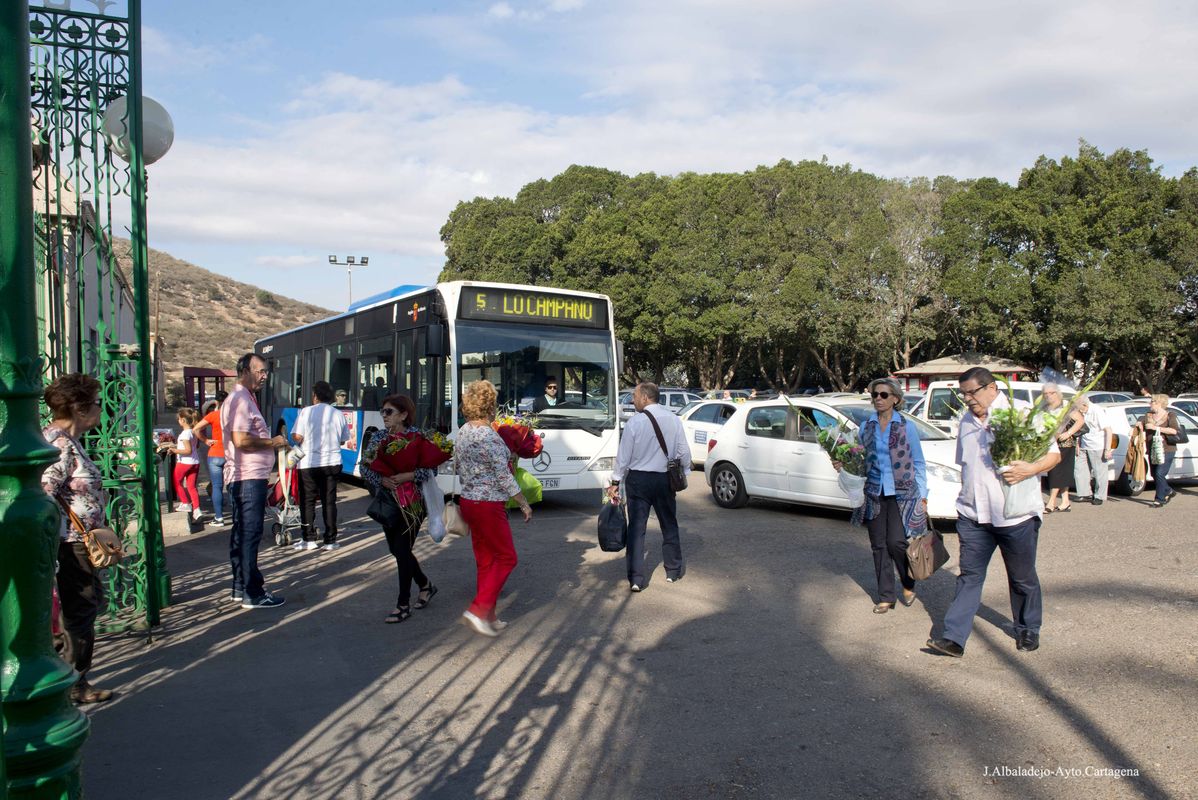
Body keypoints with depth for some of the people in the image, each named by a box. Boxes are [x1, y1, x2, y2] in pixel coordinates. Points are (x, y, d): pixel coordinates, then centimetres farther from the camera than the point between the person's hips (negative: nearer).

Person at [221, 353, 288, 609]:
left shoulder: (243, 398, 19)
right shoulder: (241, 399, -14)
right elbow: (241, 440, -24)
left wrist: (272, 442, 14)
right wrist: (272, 442, -13)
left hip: (248, 477, 11)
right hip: (248, 477, -11)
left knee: (242, 534, 15)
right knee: (250, 534, -7)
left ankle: (241, 588, 23)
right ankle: (252, 593, -2)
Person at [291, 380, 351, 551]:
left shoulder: (306, 411, -8)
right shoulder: (339, 414, 2)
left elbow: (297, 437, -12)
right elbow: (343, 440, 9)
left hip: (309, 463, -3)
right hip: (332, 462, 3)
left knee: (307, 502, 8)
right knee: (329, 502, 8)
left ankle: (309, 539, 9)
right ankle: (330, 540, 9)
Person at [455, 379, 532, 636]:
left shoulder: (461, 433, 5)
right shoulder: (489, 437, -20)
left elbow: (457, 466, 16)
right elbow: (503, 476, -17)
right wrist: (524, 503, -8)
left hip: (468, 501, 9)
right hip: (489, 505, -8)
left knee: (485, 559, 15)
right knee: (505, 557, 3)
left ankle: (488, 617, 21)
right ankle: (478, 609, -4)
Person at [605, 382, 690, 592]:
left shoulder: (634, 422, -12)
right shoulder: (674, 419, -4)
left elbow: (623, 456, -9)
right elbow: (683, 452, 0)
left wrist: (616, 483, -1)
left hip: (637, 480, -2)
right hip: (665, 479, 3)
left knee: (636, 528, 3)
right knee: (669, 525, 18)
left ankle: (636, 579, 2)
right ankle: (673, 570, 30)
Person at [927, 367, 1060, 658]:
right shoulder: (966, 422, 12)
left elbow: (1054, 453, -6)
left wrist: (1030, 469, -24)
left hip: (1015, 515, -4)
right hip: (973, 514, 4)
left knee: (1023, 578, 12)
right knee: (969, 576, 2)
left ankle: (1028, 630, 32)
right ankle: (954, 637, 0)